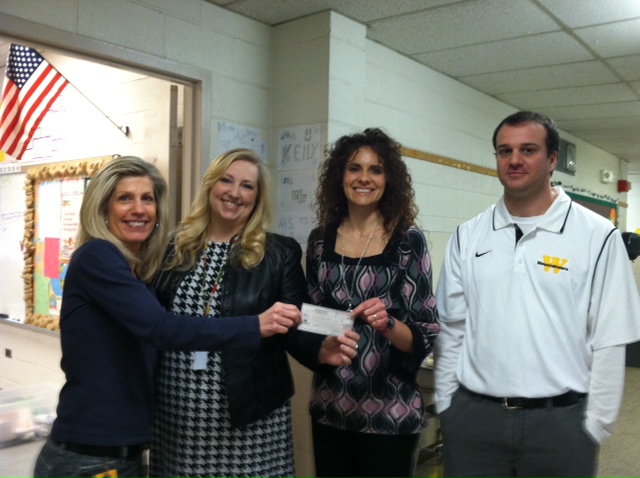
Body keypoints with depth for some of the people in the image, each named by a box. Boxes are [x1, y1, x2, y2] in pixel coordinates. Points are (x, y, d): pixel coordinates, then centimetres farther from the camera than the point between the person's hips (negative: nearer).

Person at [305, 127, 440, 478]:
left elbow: (425, 336, -8)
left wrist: (388, 325, -26)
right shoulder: (320, 240, 2)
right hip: (329, 408, 3)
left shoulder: (409, 241, -9)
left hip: (390, 412, -3)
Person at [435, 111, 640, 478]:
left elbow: (609, 341, -5)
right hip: (473, 416, 3)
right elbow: (451, 329, 6)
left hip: (560, 420, -2)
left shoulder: (597, 236, -5)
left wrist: (595, 426, -4)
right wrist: (445, 406, 6)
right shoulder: (467, 237, 4)